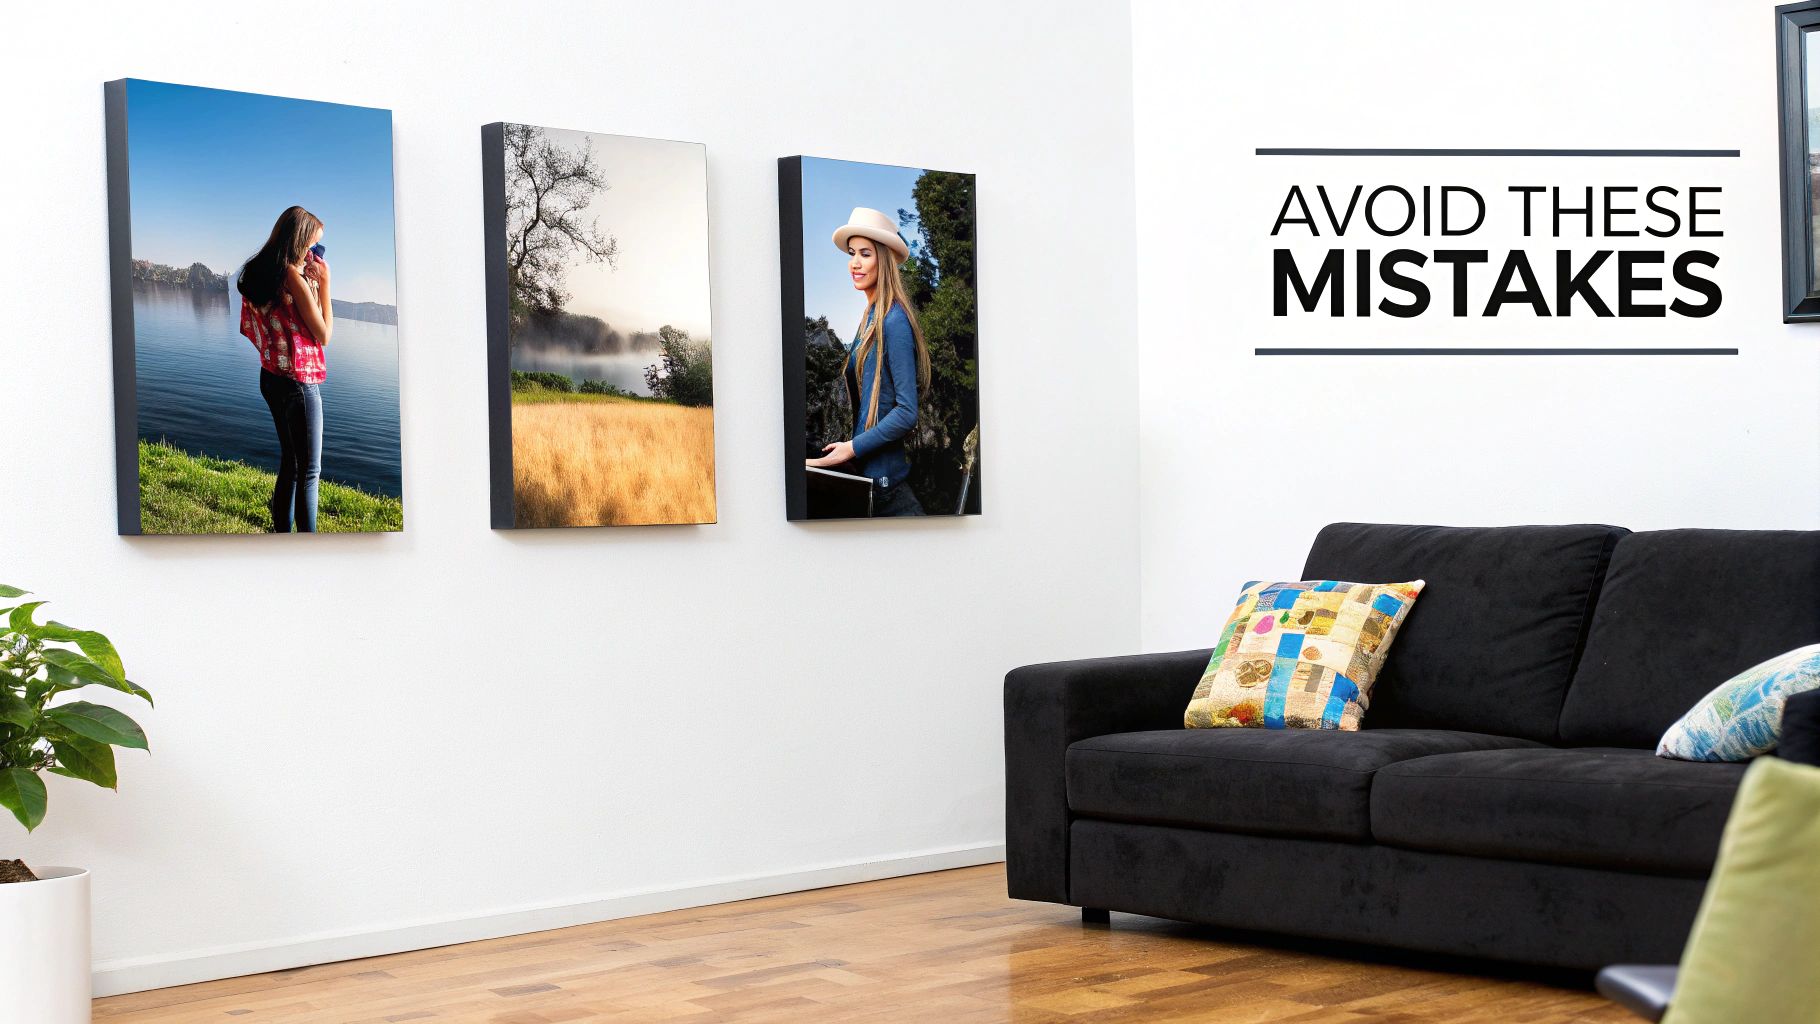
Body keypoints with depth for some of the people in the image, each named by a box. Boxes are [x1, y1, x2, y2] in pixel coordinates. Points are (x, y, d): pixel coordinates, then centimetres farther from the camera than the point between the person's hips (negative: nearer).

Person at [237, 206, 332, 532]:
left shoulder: (259, 273, 6)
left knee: (290, 464, 19)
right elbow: (323, 335, -12)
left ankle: (282, 537, 24)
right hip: (300, 380, -9)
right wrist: (323, 284, -7)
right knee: (309, 472, -3)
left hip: (272, 377, 9)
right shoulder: (294, 277, -18)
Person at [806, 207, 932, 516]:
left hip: (883, 474, -9)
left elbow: (907, 412, -19)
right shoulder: (871, 318, 13)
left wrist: (852, 448, -17)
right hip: (865, 469, 9)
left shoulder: (894, 321, -14)